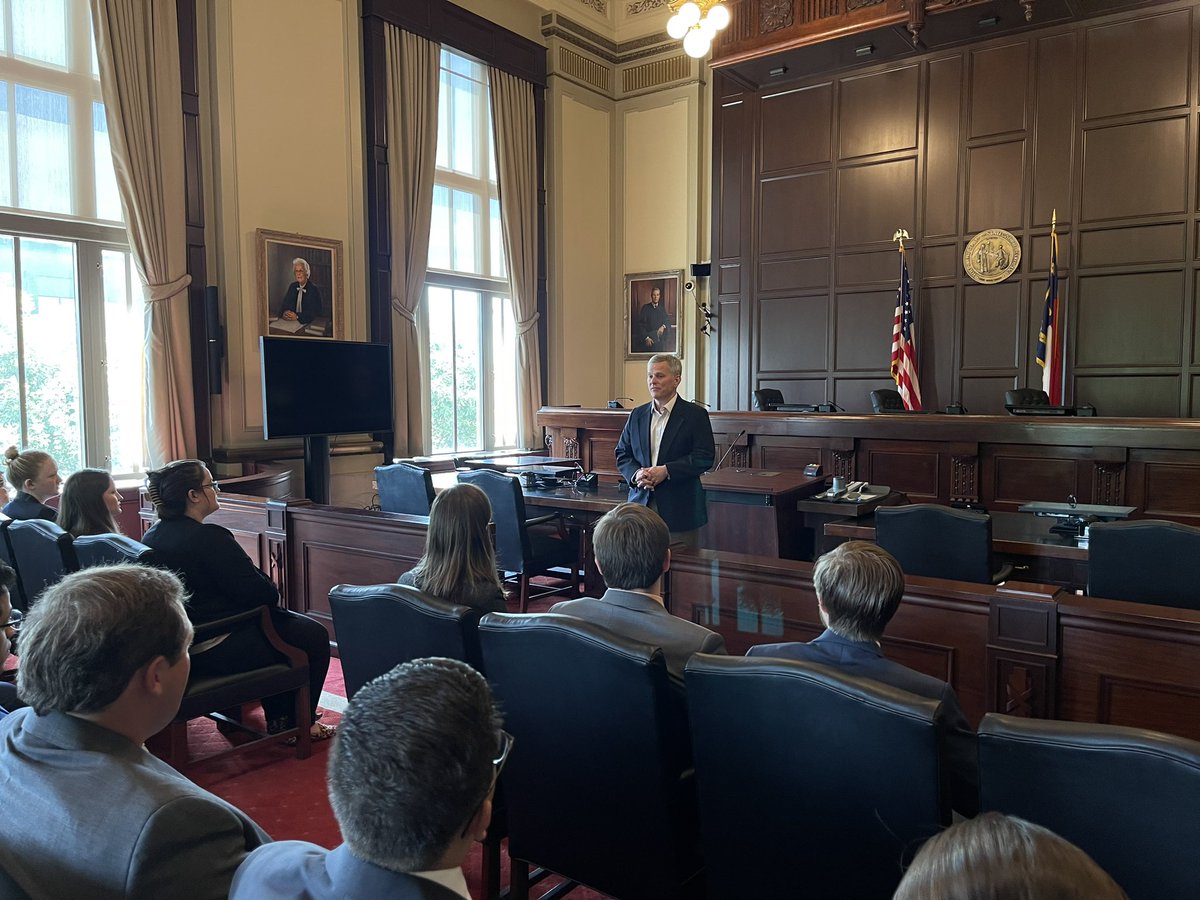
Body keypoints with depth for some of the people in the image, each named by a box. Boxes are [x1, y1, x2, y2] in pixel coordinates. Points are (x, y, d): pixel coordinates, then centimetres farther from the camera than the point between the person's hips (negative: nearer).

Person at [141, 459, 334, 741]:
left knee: (285, 621, 27)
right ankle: (297, 723, 18)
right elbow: (259, 592, -23)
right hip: (215, 650, -10)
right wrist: (274, 590, 0)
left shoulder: (152, 536, 4)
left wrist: (264, 589, 14)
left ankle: (277, 716, 33)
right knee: (314, 636, 4)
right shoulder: (209, 538, -24)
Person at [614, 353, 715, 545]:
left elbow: (705, 457, -8)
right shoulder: (637, 415, 14)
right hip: (641, 504, 4)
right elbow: (622, 454, 14)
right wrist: (635, 474, -7)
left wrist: (667, 471, -16)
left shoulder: (695, 415, 0)